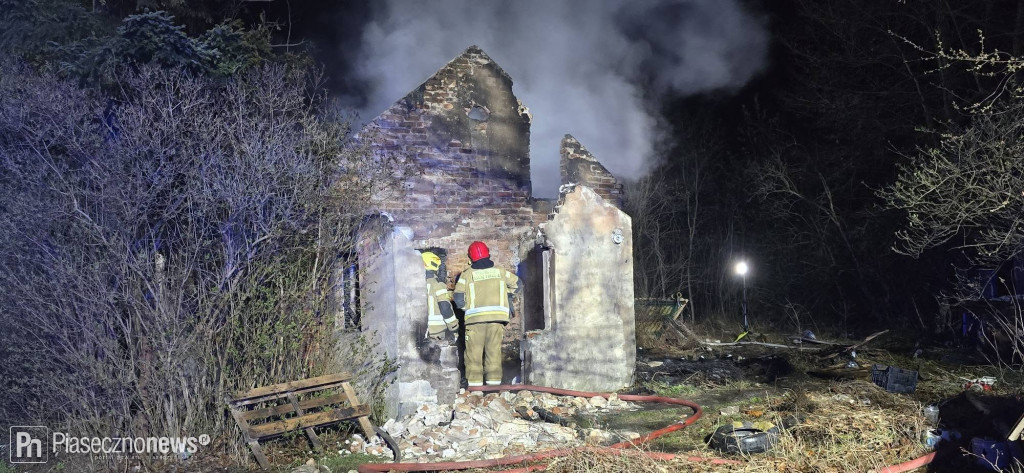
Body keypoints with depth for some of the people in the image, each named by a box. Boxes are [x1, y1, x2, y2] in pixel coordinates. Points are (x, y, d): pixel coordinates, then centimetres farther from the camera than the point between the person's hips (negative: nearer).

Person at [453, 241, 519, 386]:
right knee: (494, 350, 5)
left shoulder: (467, 275, 3)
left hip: (475, 318, -2)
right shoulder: (499, 272, 11)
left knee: (474, 352, 3)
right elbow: (516, 283, 26)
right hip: (497, 317, 2)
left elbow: (458, 299, -1)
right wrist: (508, 295, 39)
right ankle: (494, 381, 2)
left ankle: (474, 382, 1)